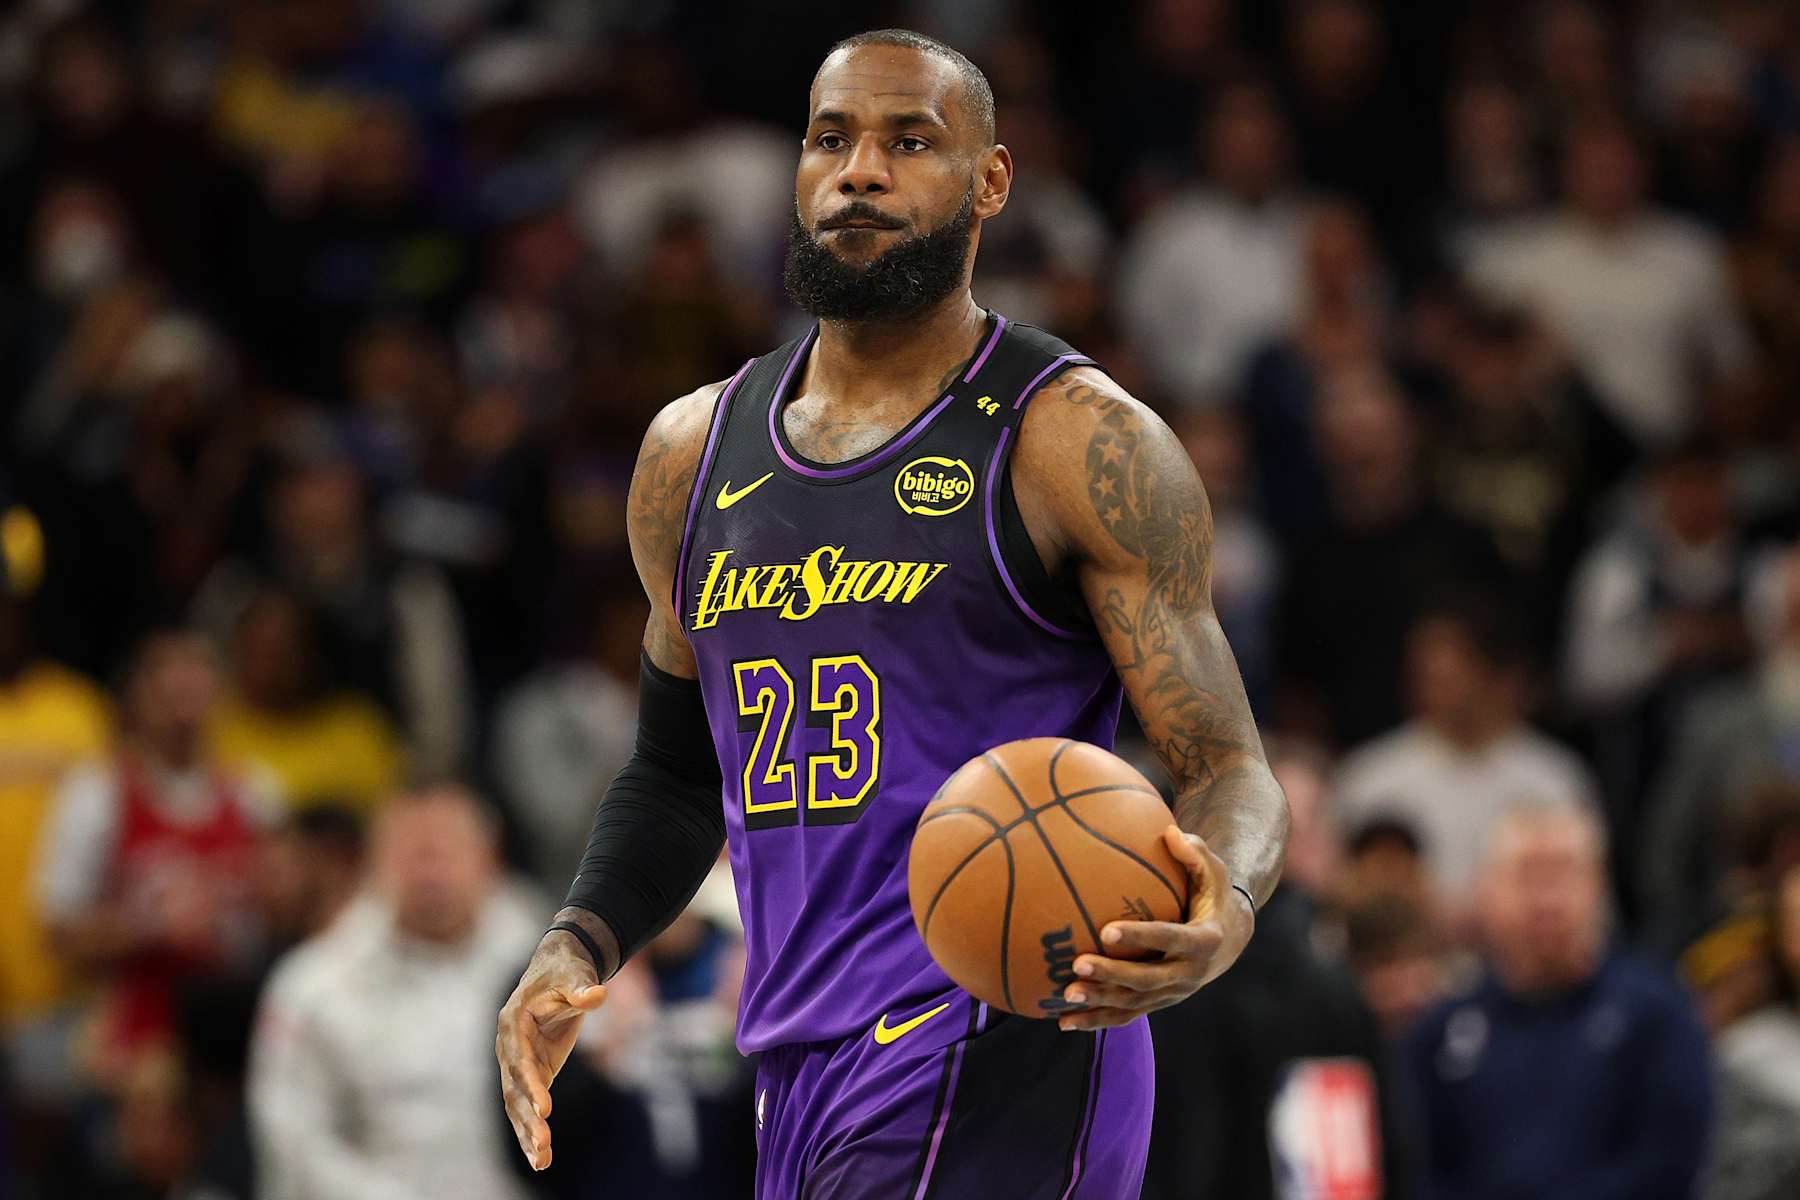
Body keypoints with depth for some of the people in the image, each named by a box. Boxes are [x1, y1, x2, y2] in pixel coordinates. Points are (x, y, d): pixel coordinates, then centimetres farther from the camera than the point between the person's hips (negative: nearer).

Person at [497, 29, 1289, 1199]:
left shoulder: (1084, 443, -5)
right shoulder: (695, 452, 14)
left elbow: (1232, 775, -7)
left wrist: (1224, 915, -30)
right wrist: (577, 948, 8)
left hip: (995, 1070, -7)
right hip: (801, 1086, 7)